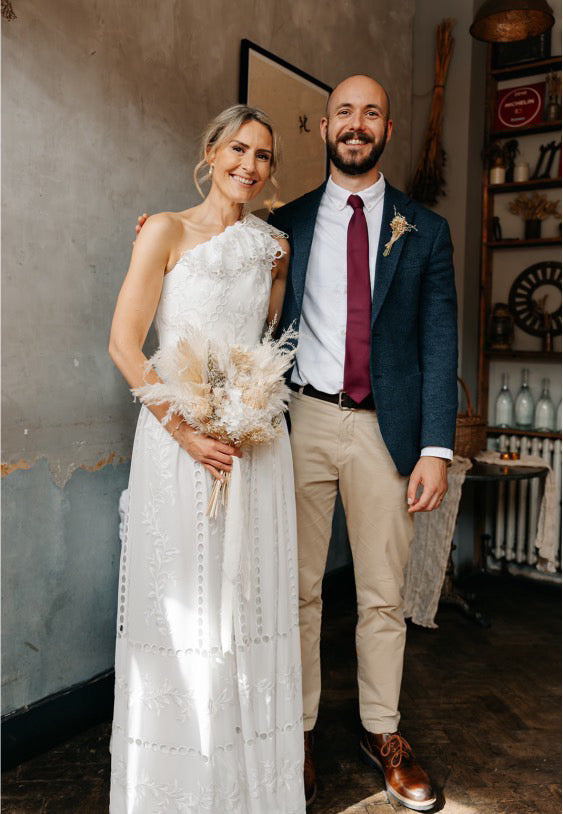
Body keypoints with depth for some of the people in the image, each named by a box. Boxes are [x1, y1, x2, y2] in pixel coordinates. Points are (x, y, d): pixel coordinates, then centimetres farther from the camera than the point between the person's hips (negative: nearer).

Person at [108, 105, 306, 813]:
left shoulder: (275, 246, 13)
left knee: (251, 599, 9)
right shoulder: (168, 232, 0)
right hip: (177, 435, -4)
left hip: (255, 437, 4)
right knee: (182, 605, 3)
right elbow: (124, 343, -7)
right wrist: (184, 429, -15)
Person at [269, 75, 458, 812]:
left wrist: (436, 448, -5)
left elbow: (439, 344, 2)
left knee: (384, 594, 10)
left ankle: (383, 733, 28)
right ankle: (299, 732, 24)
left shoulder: (425, 231, 7)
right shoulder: (287, 224, 9)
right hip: (304, 420, 0)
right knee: (299, 590, 8)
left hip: (387, 427, 0)